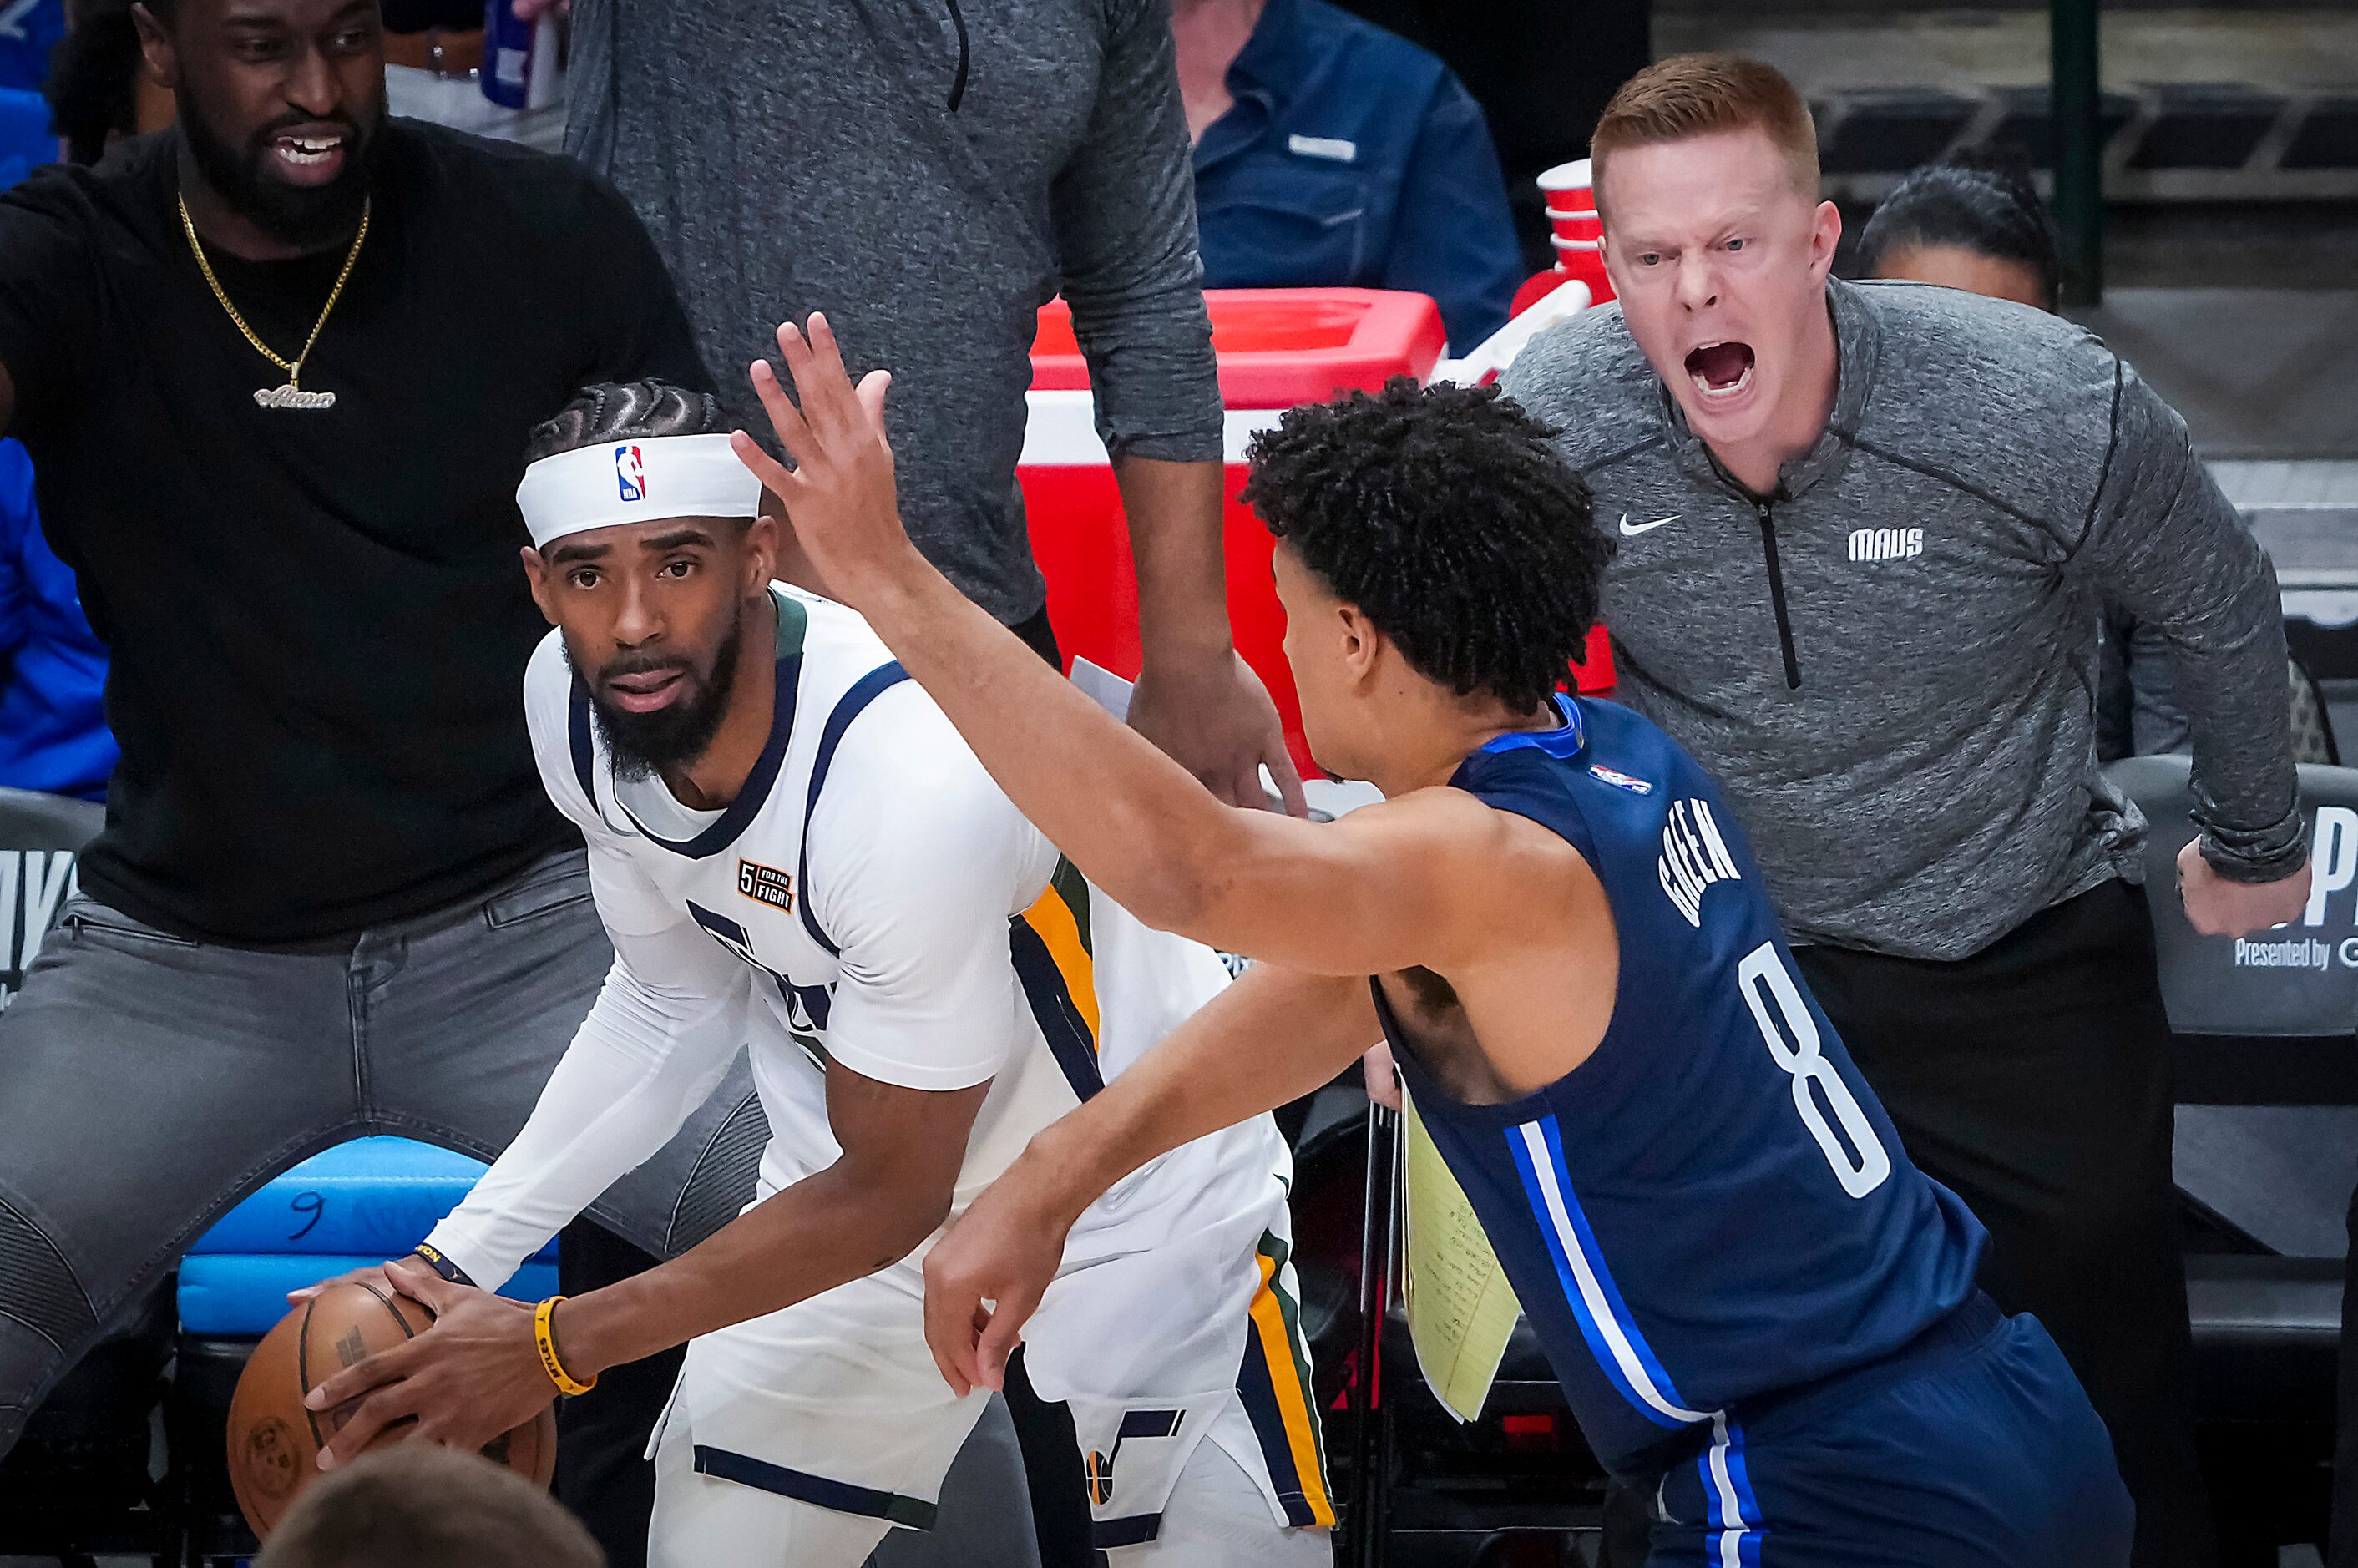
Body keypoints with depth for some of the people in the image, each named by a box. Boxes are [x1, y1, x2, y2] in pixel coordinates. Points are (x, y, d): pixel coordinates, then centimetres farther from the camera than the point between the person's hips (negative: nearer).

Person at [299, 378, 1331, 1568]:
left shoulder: (914, 772, -36)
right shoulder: (573, 703, -14)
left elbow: (887, 1195, -24)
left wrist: (555, 1347, -19)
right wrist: (459, 1261, -2)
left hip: (1144, 1208, -5)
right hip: (872, 1171, 6)